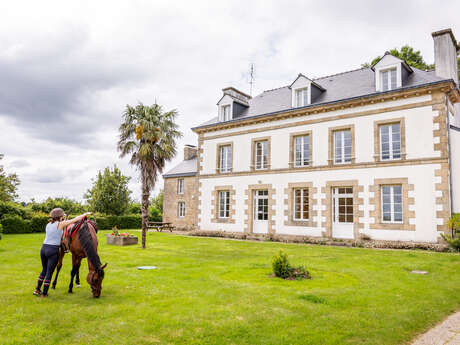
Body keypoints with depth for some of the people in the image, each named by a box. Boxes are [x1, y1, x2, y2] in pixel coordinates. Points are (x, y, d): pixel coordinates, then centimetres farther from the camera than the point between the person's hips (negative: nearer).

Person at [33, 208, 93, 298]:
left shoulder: (48, 224, 9)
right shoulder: (60, 224, -9)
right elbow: (75, 219, -5)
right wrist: (86, 214, 5)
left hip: (44, 248, 7)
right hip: (53, 250, -7)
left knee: (44, 270, 24)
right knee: (49, 272, 4)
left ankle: (37, 290, 31)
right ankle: (44, 293, 12)